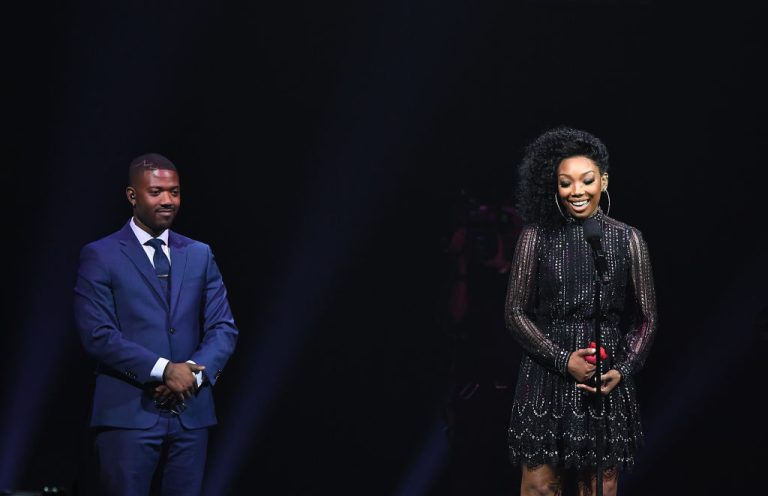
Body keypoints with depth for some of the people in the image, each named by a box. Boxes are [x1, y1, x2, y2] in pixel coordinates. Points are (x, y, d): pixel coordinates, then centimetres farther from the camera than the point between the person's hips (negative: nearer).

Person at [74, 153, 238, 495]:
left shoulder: (200, 255, 13)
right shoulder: (100, 256, -1)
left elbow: (223, 328, 8)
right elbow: (97, 335, -10)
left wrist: (195, 372, -11)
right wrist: (164, 369, -16)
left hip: (191, 413, 4)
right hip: (128, 415, -4)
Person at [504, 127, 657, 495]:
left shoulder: (627, 240, 3)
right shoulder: (536, 236, 0)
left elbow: (646, 318, 7)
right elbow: (515, 313, 0)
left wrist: (622, 370, -8)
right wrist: (565, 360, -11)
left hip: (608, 382, 1)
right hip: (546, 378, -1)